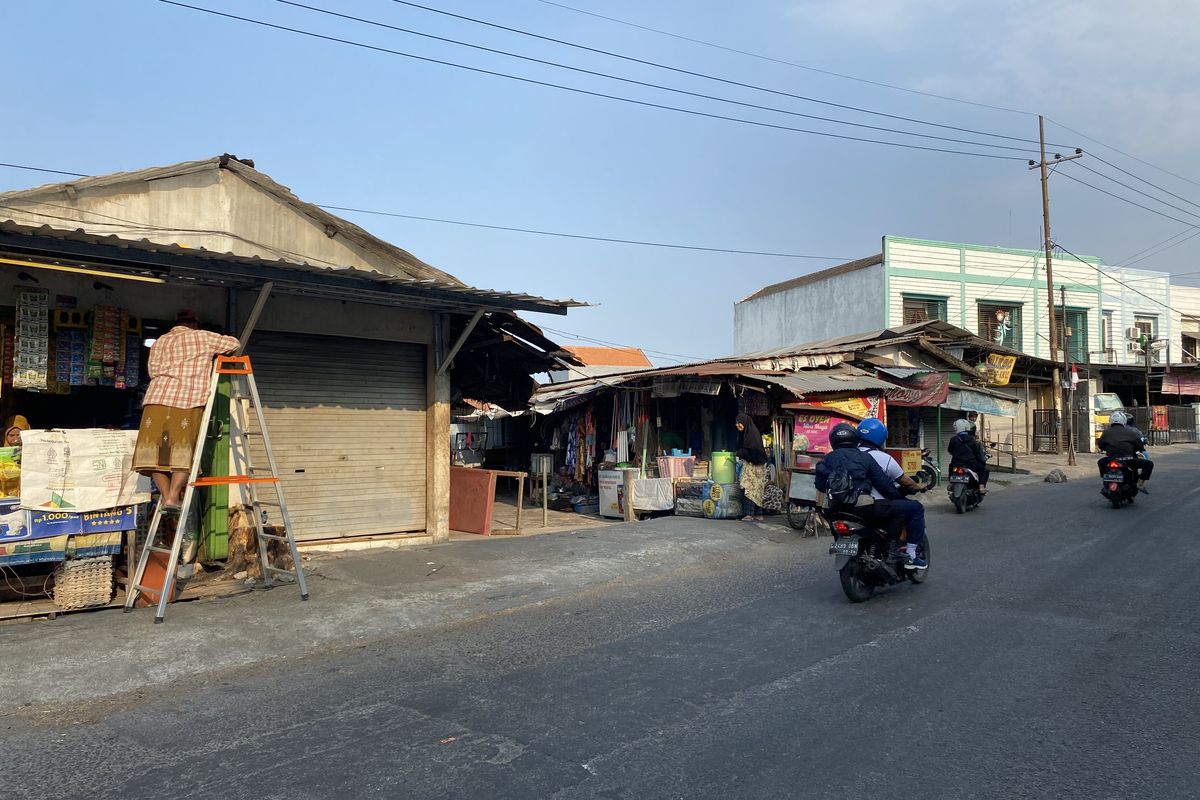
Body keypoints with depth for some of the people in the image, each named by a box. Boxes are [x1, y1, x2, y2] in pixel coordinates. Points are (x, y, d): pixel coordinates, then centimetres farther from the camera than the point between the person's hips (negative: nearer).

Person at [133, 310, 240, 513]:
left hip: (157, 399, 4)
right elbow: (234, 343, 18)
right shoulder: (201, 337, 13)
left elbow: (153, 369, 22)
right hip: (189, 401, -3)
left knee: (157, 450, 4)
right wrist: (213, 352, 36)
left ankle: (165, 495, -6)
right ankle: (173, 496, -12)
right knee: (184, 452, -2)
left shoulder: (159, 342, 25)